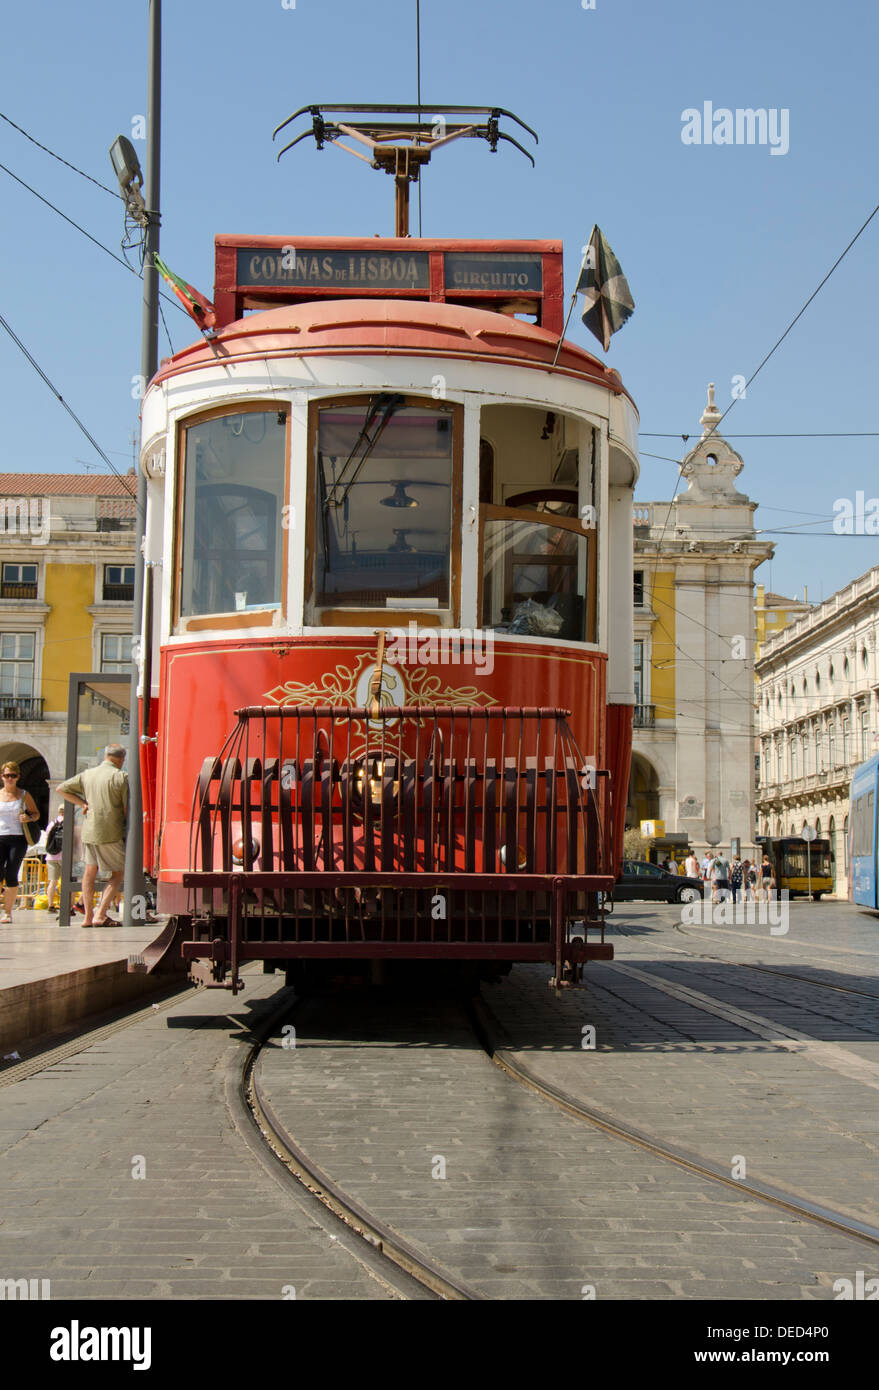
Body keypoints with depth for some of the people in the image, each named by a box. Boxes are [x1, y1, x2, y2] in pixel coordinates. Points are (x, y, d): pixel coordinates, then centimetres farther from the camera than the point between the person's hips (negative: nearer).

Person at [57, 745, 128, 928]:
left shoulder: (87, 774, 9)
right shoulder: (120, 777, -8)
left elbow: (61, 789, 15)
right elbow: (127, 809, -7)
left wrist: (83, 803, 13)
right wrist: (129, 828, 10)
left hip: (88, 830, 5)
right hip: (111, 833, -5)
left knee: (90, 871, 15)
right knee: (119, 873, 4)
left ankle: (88, 916, 14)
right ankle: (100, 915, -5)